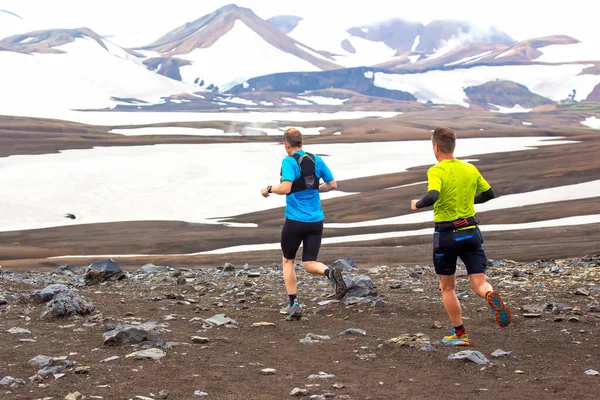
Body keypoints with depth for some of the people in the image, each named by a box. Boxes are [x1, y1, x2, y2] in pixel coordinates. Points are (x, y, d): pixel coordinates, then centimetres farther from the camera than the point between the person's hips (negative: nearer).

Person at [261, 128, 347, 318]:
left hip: (294, 221, -4)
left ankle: (293, 304, 15)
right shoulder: (317, 160, 6)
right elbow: (332, 184, 10)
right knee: (309, 264, 8)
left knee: (288, 261, 16)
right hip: (316, 221, 4)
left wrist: (269, 189, -6)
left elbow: (285, 188, -24)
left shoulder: (289, 161, -11)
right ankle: (330, 272, -24)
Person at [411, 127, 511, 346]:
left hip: (446, 235, -3)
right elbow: (489, 193, 16)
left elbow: (433, 196, -31)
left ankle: (460, 334, 18)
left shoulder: (436, 171, -13)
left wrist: (417, 204, -11)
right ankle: (491, 295, -34)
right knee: (479, 283, 1)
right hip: (470, 231, 3)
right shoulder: (471, 169, 4)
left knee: (447, 288, 14)